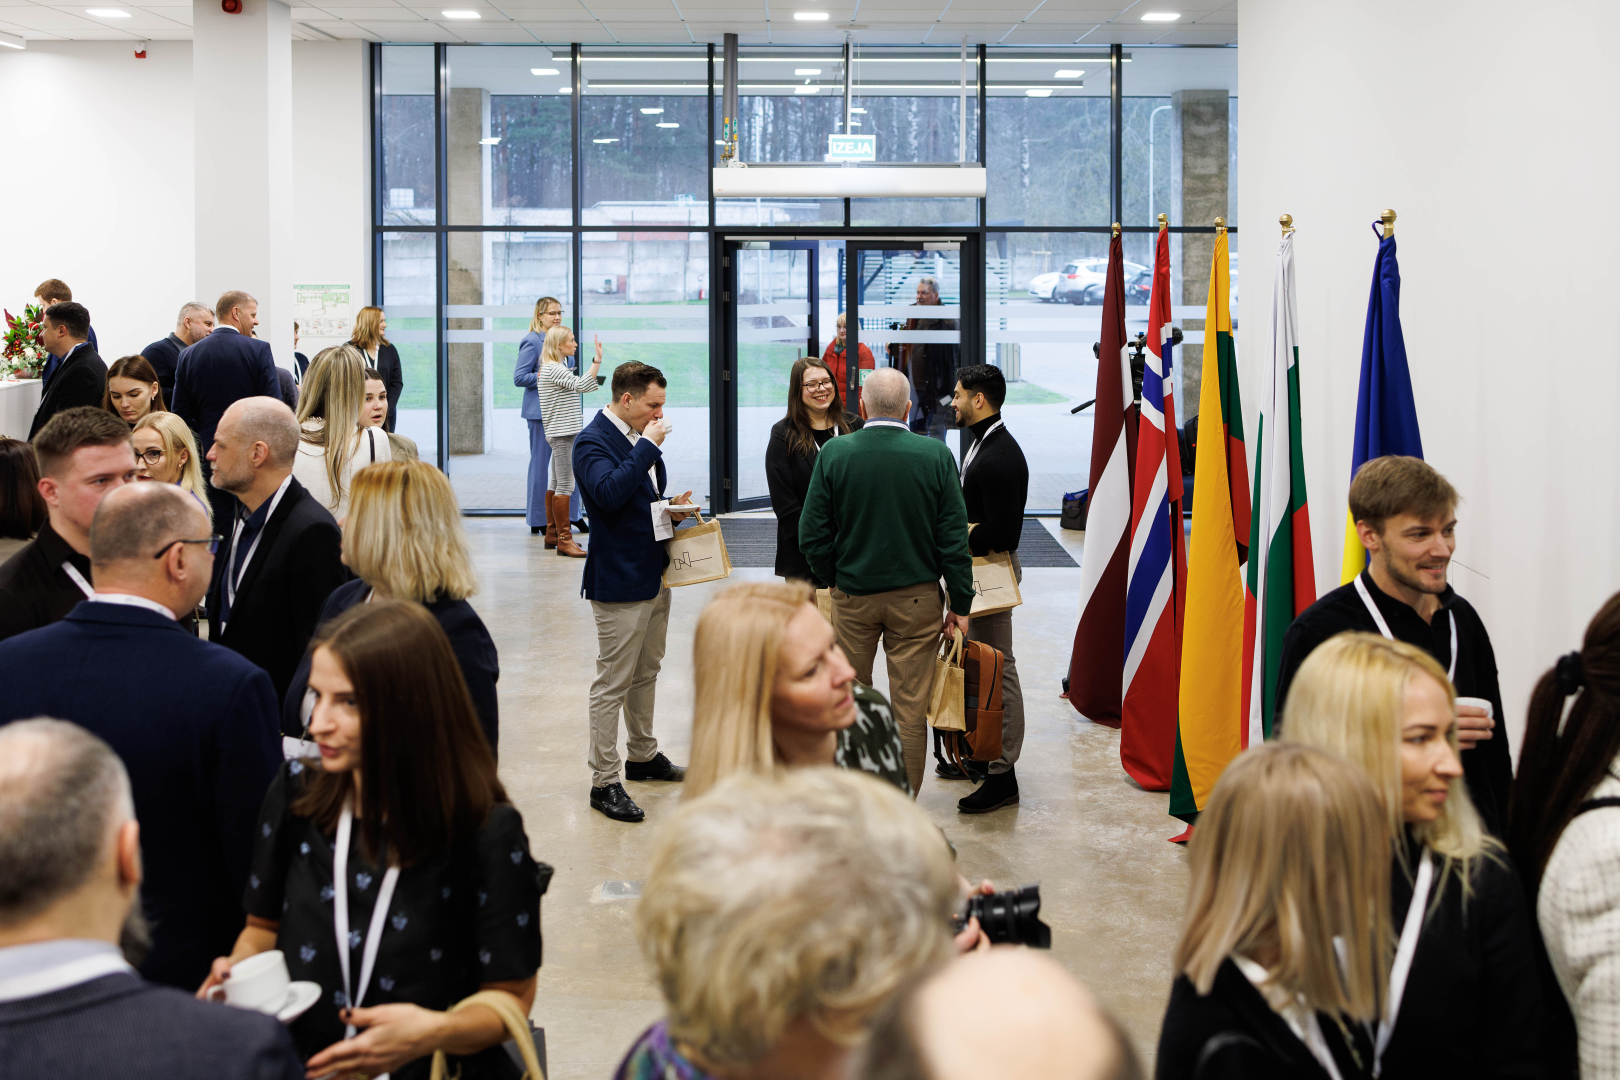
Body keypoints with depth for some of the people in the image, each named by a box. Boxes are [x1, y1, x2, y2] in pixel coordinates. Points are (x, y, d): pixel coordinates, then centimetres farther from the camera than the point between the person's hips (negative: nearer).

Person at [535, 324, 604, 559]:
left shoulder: (552, 368, 17)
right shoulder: (555, 369, -16)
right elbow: (581, 385, -29)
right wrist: (598, 360, -30)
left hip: (560, 434, 11)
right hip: (561, 434, -11)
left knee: (556, 484, 15)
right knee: (565, 485, -11)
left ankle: (552, 534, 22)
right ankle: (564, 540, -10)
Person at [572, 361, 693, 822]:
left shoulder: (640, 438, 13)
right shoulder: (593, 441, -15)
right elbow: (609, 493, -32)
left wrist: (670, 508, 5)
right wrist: (647, 446, -25)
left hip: (655, 574, 9)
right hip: (620, 581, -9)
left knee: (646, 674, 20)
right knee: (613, 685, -4)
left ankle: (643, 755, 35)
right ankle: (604, 781, 1)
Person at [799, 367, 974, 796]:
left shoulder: (834, 453, -7)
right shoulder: (936, 455, -9)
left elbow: (812, 535, -5)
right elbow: (954, 538, -7)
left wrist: (835, 579, 11)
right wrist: (960, 603, 0)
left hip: (852, 595, 1)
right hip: (917, 598, -1)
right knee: (911, 708, 5)